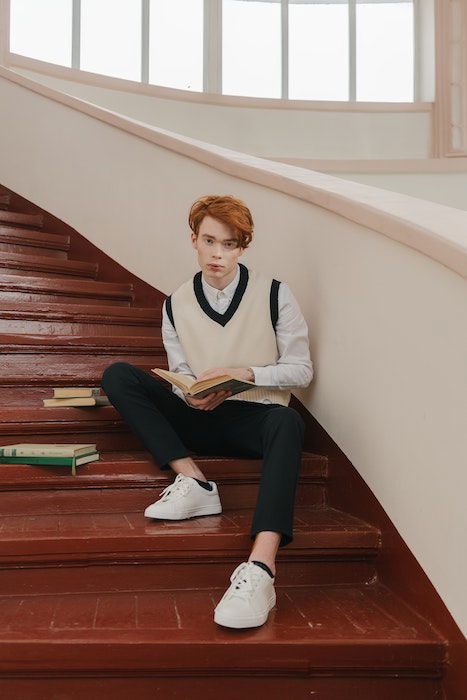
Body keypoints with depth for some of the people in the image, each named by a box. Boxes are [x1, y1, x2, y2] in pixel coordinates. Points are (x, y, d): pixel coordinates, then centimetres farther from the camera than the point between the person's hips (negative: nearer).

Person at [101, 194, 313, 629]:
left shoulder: (274, 295, 0)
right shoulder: (176, 306, 6)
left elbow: (301, 370, 0)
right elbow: (181, 380, 10)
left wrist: (247, 373, -16)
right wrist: (196, 395, -15)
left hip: (256, 418, -3)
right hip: (201, 419, 3)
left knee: (287, 422, -40)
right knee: (117, 376, -13)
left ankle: (261, 568, -52)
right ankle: (192, 480, -25)